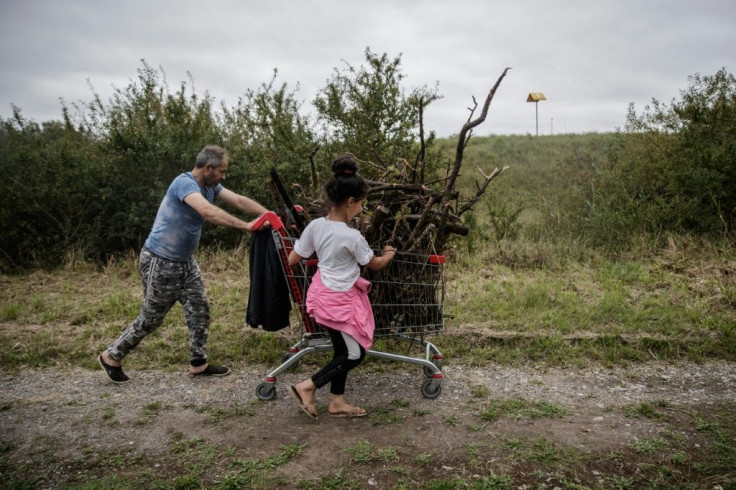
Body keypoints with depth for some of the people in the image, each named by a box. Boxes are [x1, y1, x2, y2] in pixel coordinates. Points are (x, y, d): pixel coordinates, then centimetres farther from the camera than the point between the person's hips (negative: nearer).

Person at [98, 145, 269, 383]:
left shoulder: (210, 186, 3)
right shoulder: (185, 183, -25)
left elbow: (240, 201, 1)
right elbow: (208, 212, -40)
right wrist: (245, 225, -40)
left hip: (185, 261, 9)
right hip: (160, 263, -9)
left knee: (200, 310, 6)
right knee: (151, 318, 6)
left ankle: (199, 363, 18)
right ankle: (112, 357, 25)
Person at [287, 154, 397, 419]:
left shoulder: (315, 226, -6)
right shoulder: (352, 236, -22)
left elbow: (292, 260, 1)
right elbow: (375, 264, -4)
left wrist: (318, 253, 20)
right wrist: (390, 253, 16)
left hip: (324, 293, 8)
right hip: (340, 299, -8)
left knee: (342, 351, 17)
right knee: (355, 354, 6)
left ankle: (337, 402, 26)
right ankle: (307, 387, 5)